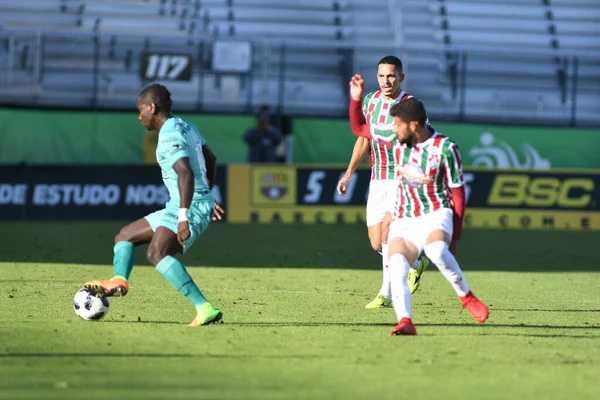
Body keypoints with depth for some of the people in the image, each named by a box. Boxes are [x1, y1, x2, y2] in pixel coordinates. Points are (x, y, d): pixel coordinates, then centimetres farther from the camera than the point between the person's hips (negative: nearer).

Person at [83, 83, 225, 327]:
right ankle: (119, 281, -12)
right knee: (125, 236, 14)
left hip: (191, 207, -11)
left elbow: (186, 173, -27)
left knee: (156, 253, -29)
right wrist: (207, 195, 40)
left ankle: (205, 309, -36)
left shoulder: (170, 136, -15)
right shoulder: (186, 128, 17)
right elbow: (210, 159, 29)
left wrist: (183, 217, -33)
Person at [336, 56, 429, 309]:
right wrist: (349, 174, 14)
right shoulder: (370, 100, 5)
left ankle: (386, 294, -13)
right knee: (377, 243, 3)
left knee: (387, 232, -20)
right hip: (377, 181, 6)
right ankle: (416, 263, 30)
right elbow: (363, 139, 16)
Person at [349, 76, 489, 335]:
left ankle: (466, 297, -20)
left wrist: (456, 238, -5)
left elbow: (457, 194, -4)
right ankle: (405, 322, -39)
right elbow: (358, 129, 20)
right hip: (403, 221, 4)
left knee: (436, 250, -39)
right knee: (396, 266, -26)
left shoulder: (444, 148, -9)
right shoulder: (396, 139, 4)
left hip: (436, 215, -4)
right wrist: (356, 99, 4)